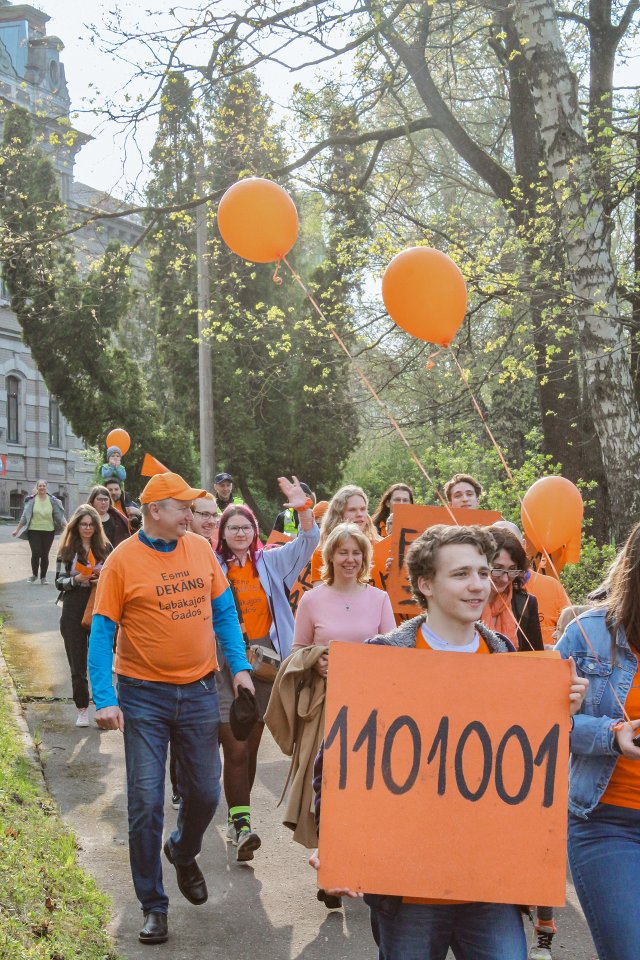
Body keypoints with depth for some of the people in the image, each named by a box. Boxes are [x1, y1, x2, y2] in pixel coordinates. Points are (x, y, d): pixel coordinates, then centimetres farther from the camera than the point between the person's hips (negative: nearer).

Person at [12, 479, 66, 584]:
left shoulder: (53, 500, 1)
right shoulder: (31, 500, 1)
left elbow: (59, 515, 0)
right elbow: (24, 516, 5)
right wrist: (17, 530, 5)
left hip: (48, 531, 1)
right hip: (34, 530, -1)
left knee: (45, 555, 2)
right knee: (36, 553, -7)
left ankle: (43, 577, 15)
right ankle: (34, 575, 15)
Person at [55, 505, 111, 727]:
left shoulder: (105, 547, 4)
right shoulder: (67, 549, 3)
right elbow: (59, 581, 1)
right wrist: (76, 579, -17)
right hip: (74, 610, 0)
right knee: (77, 663, 5)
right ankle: (82, 710, 17)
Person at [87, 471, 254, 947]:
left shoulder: (201, 549, 2)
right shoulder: (123, 559, -9)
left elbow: (224, 611, 9)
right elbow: (102, 631, -8)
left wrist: (240, 666, -2)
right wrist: (104, 699, -16)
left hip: (199, 692, 3)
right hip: (144, 696, -3)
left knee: (205, 792, 11)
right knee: (146, 803, 1)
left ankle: (184, 852, 44)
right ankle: (154, 905, 18)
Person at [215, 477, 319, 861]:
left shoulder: (270, 562, 8)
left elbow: (307, 543, 1)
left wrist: (304, 509, -15)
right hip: (225, 662, -3)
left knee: (251, 747, 11)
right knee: (236, 749, -9)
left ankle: (238, 817, 26)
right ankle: (242, 823, -6)